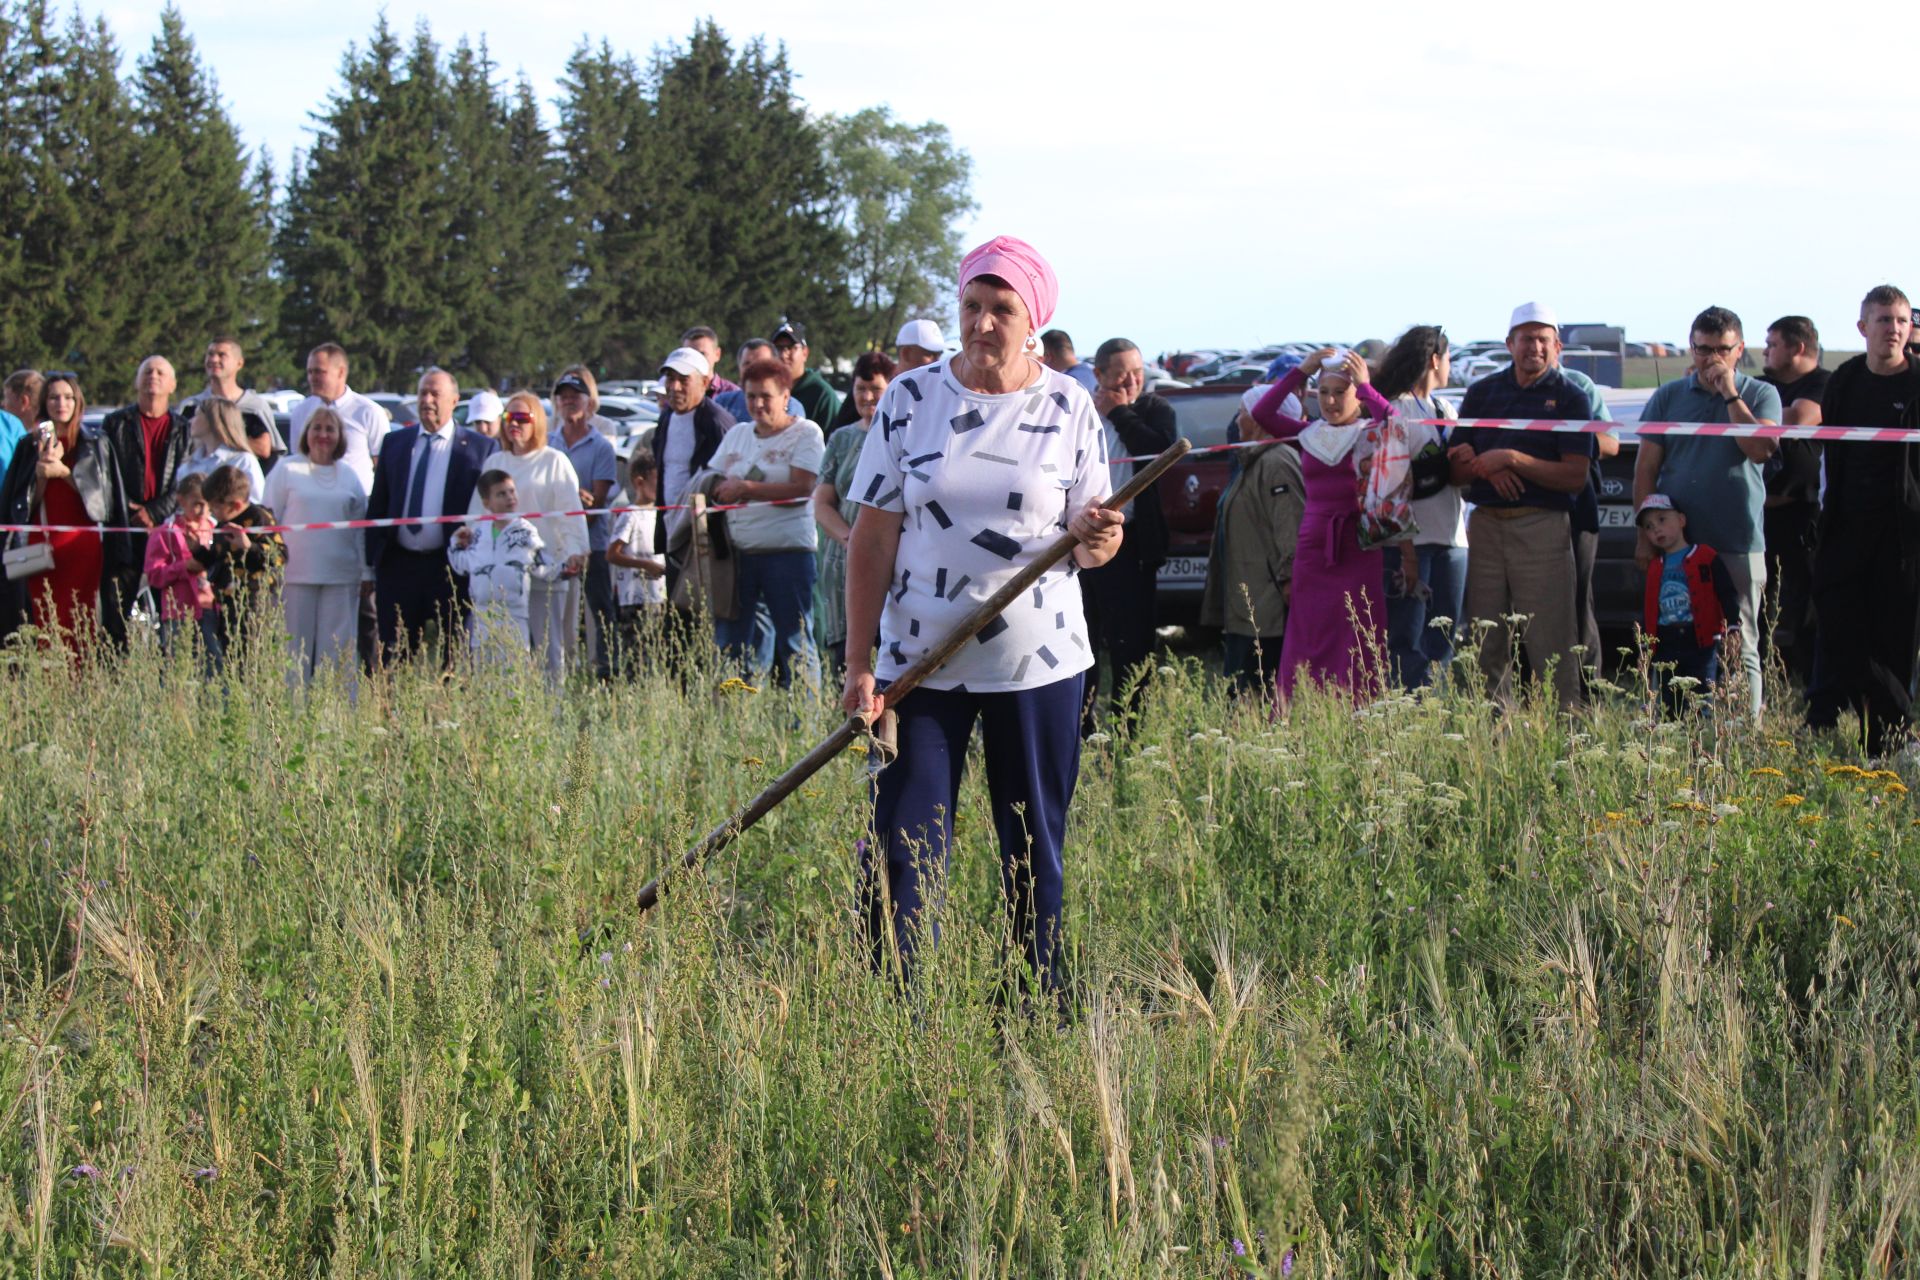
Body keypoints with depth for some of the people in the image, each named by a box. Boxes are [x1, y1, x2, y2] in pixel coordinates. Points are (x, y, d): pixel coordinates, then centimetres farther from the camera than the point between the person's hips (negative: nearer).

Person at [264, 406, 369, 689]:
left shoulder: (350, 476, 14)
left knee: (337, 651, 0)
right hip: (296, 574, -2)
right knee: (296, 647, -1)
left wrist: (366, 572, 12)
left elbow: (360, 527, 16)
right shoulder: (287, 470, 6)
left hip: (341, 577, 2)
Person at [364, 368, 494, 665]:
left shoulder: (478, 447, 2)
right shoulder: (394, 443, 12)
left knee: (451, 658, 1)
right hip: (397, 565, 3)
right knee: (393, 659, 3)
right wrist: (372, 562, 5)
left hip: (451, 569, -3)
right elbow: (377, 505, 13)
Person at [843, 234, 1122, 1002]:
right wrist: (859, 666, -3)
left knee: (1036, 853, 7)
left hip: (1038, 662, 0)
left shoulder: (1068, 408, 2)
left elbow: (1093, 539, 4)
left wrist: (1096, 540, -22)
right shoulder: (910, 399, 1)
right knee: (901, 853, -5)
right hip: (921, 662, 0)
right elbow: (873, 540, 2)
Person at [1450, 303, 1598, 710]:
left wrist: (1512, 460, -14)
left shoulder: (1571, 398, 3)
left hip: (1542, 527, -4)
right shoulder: (1482, 392, 15)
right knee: (1486, 646, 5)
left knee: (1551, 646, -8)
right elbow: (1456, 470, 12)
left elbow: (1575, 476, -7)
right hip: (1484, 524, 4)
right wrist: (1488, 469, -9)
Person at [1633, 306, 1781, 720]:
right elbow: (1646, 469, 9)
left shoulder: (1761, 396, 6)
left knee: (1740, 648, -2)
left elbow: (1760, 451, -12)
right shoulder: (1668, 398, 10)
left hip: (1739, 544, -2)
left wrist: (1730, 395, -11)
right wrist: (1646, 536, 1)